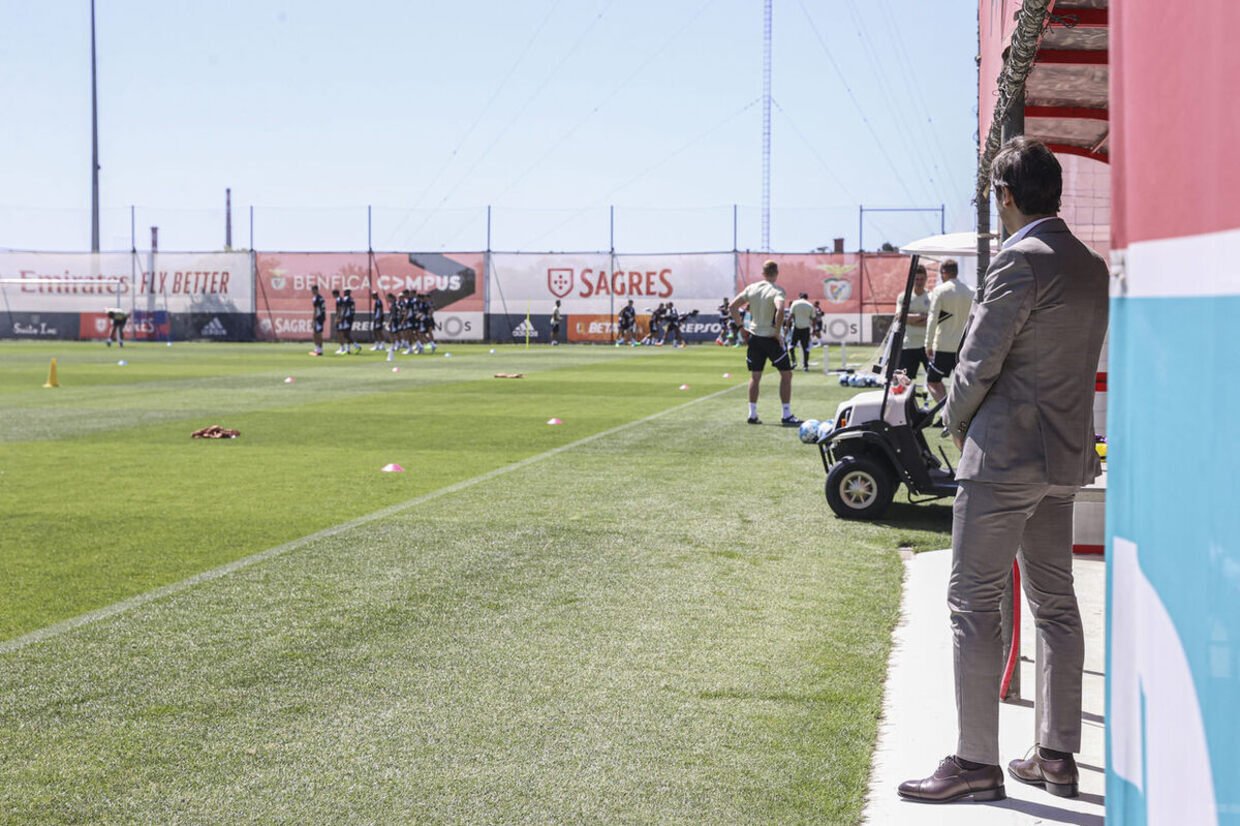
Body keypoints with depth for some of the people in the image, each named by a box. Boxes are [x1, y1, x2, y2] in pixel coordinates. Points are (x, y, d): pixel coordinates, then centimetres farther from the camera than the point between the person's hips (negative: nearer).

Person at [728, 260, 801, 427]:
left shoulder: (752, 288, 5)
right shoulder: (777, 290, -12)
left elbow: (732, 307, 7)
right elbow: (780, 310, -30)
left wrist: (741, 327, 11)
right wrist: (777, 333, -18)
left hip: (754, 337, 5)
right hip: (770, 338, -5)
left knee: (755, 376, 14)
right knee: (786, 374, 5)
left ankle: (752, 414, 14)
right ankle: (787, 416, 2)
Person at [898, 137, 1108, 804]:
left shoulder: (1021, 261, -16)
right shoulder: (1093, 268, 11)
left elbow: (978, 361, -15)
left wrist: (956, 420, 3)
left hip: (1005, 454, -9)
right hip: (1065, 455, 9)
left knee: (974, 602, -3)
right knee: (1055, 604, 13)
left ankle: (975, 763, 0)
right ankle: (1057, 758, 19)